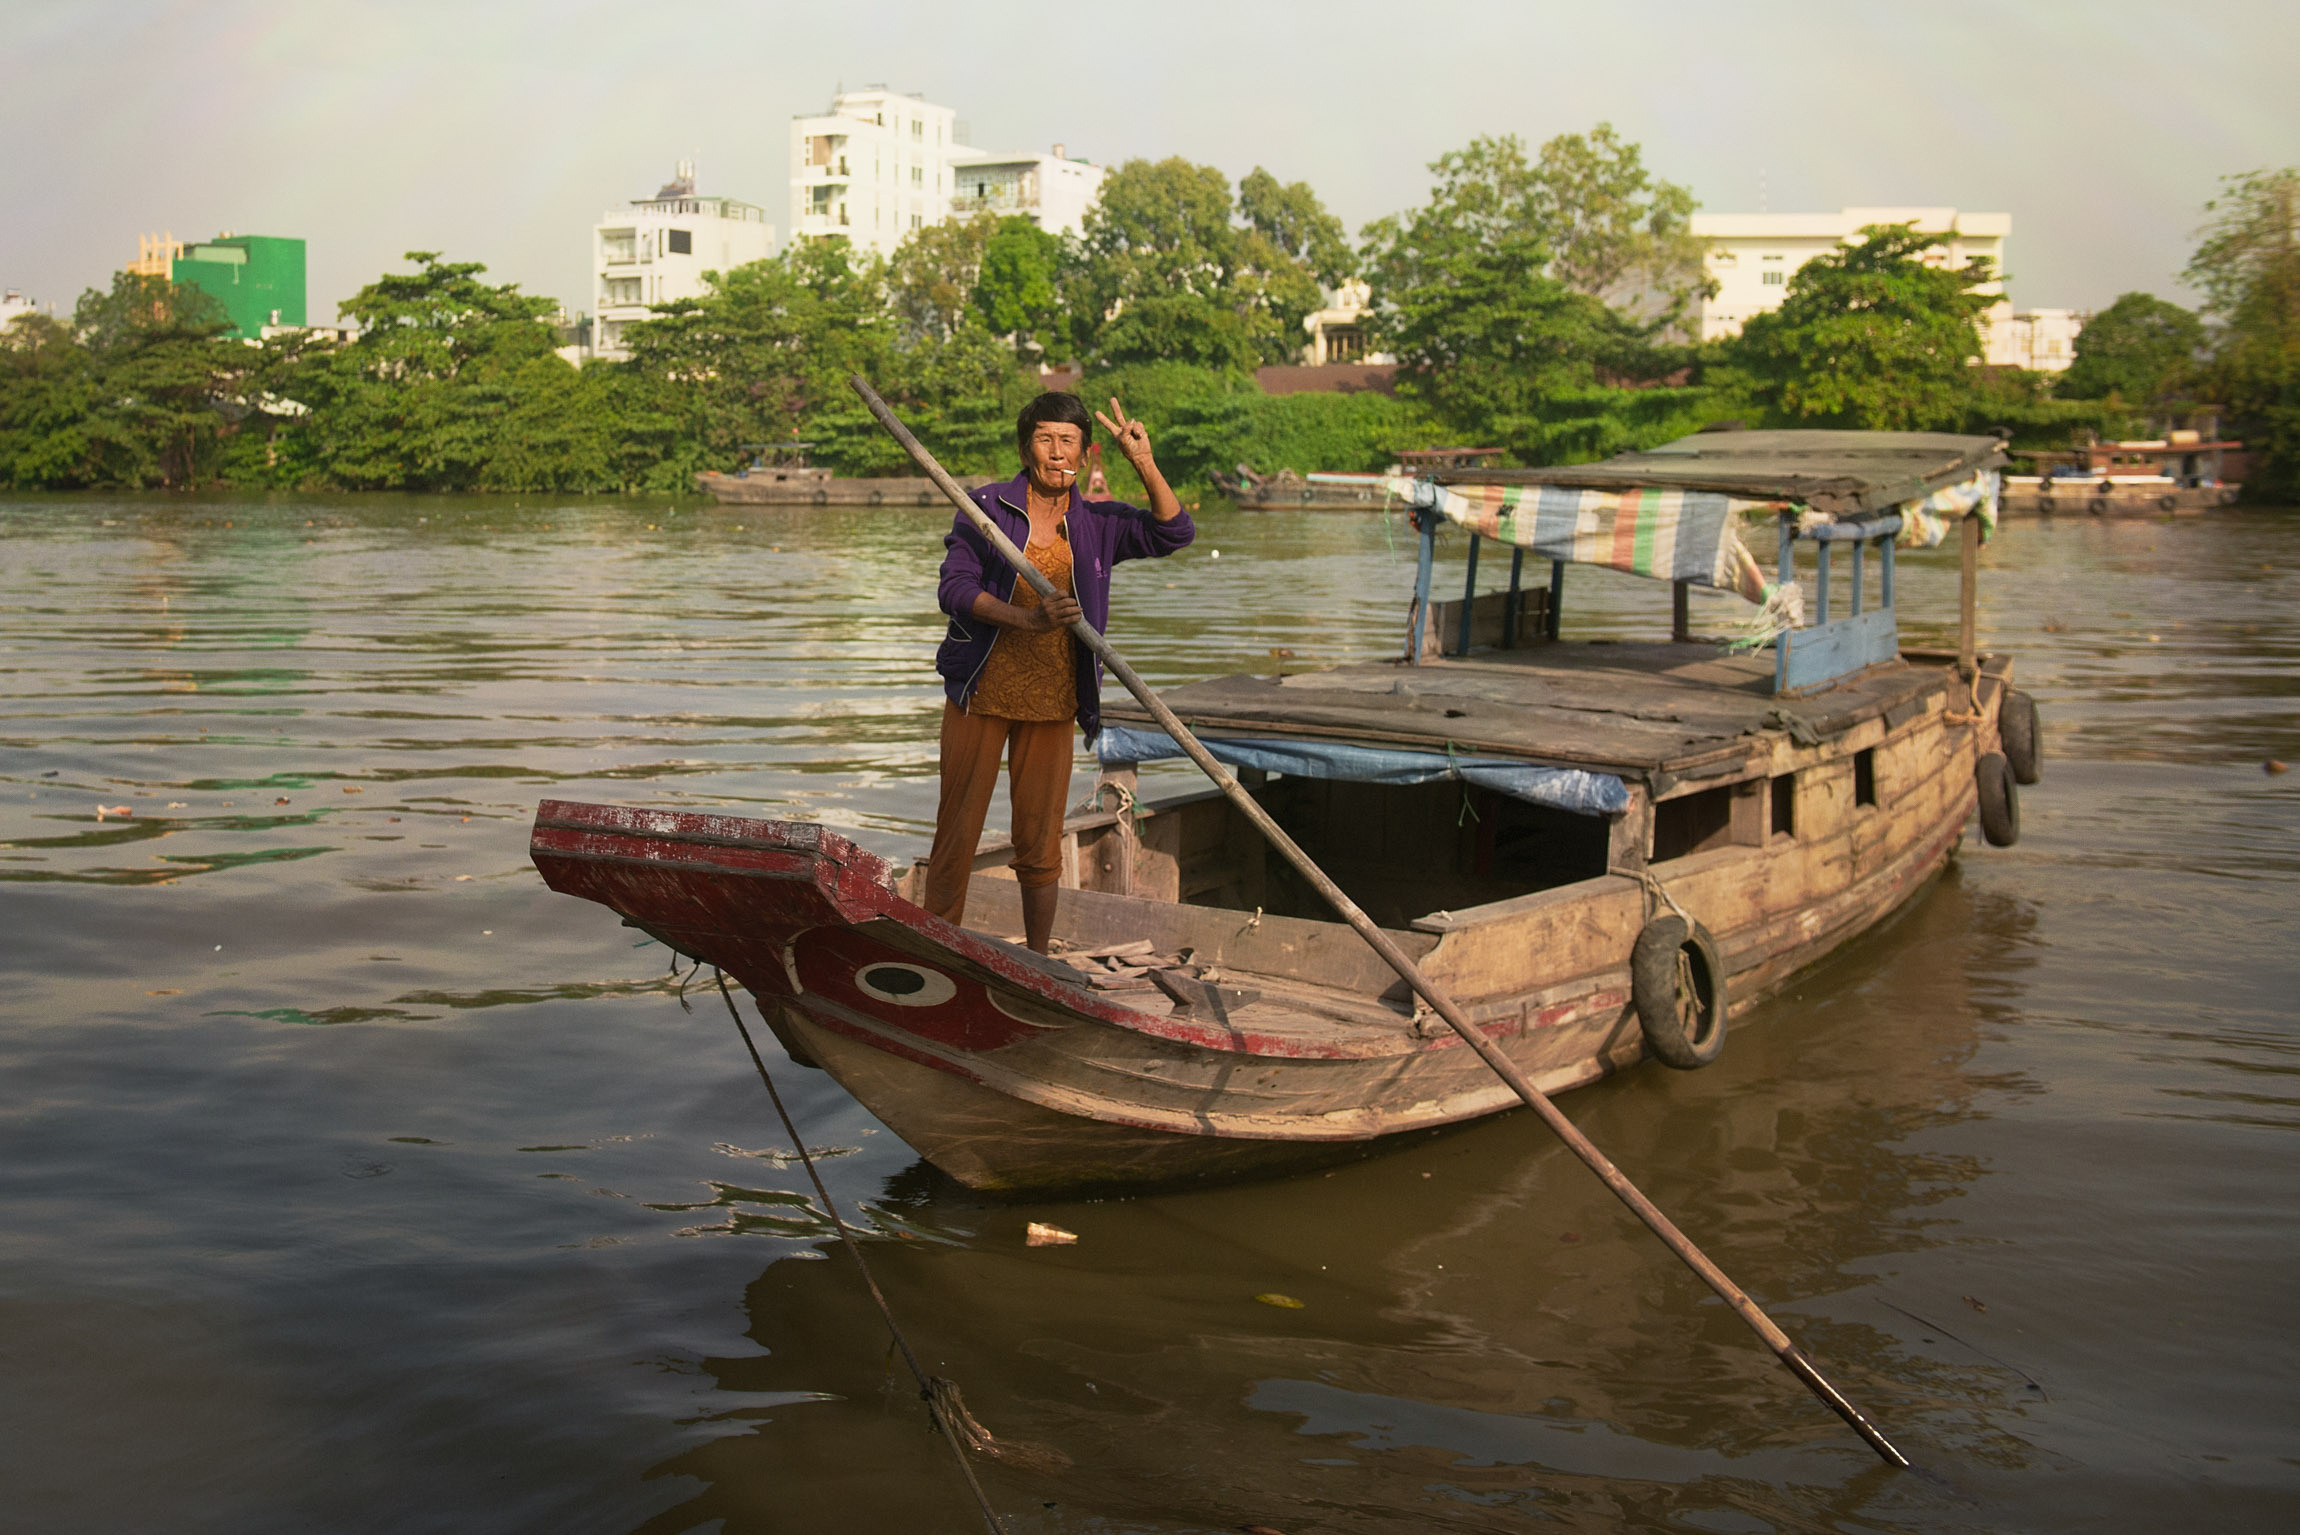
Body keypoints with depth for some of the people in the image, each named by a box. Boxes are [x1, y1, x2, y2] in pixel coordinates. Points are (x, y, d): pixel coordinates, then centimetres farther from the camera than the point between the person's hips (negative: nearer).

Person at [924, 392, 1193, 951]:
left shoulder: (1097, 523, 6)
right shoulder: (987, 506, -2)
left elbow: (1172, 534, -4)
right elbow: (954, 587, -10)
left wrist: (1144, 464, -17)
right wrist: (1028, 619, -25)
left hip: (1051, 703, 2)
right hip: (981, 693, -2)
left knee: (1040, 846, 7)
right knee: (956, 835, 1)